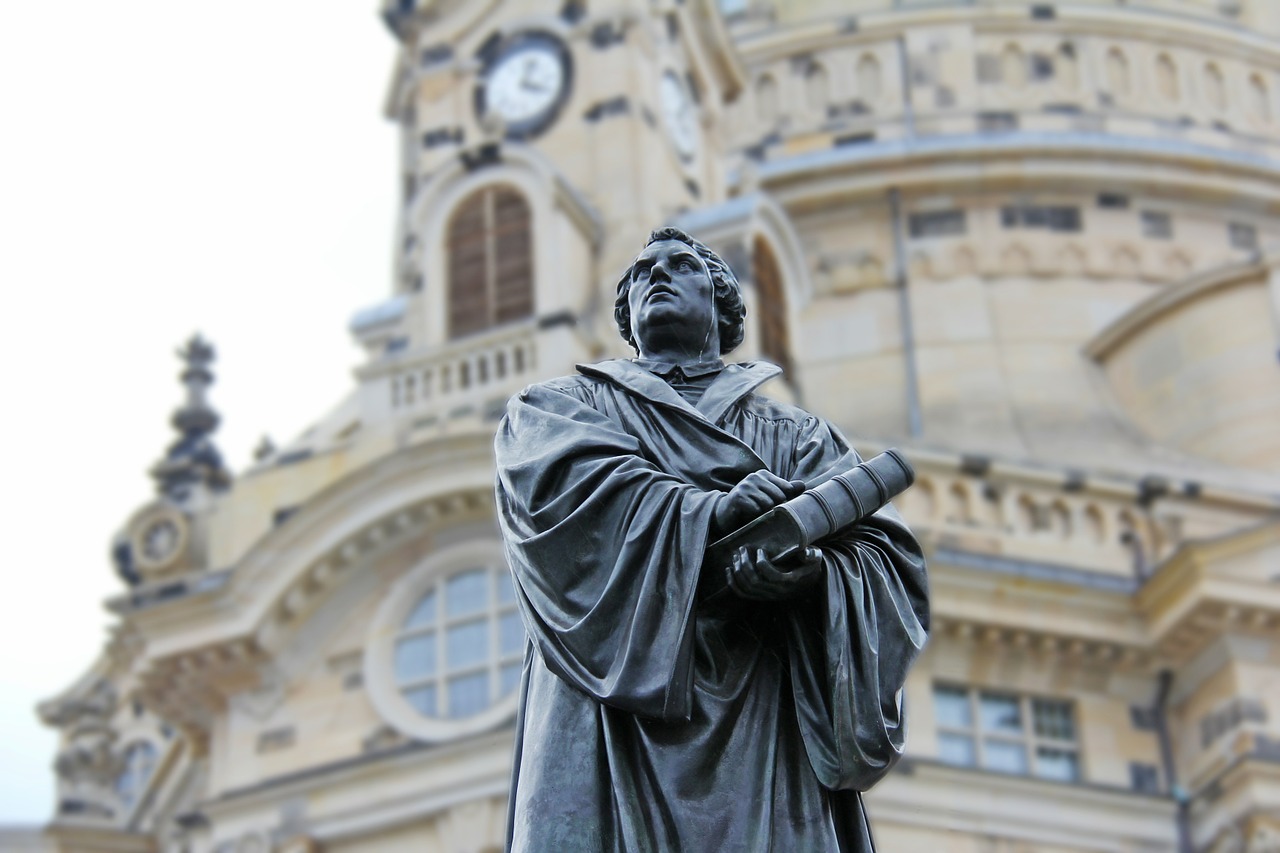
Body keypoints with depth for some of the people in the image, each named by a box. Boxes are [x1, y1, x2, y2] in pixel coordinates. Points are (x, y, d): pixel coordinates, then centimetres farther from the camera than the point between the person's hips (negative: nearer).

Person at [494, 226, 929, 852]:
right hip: (615, 721, 0)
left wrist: (812, 570, -16)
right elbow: (554, 479, -2)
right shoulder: (559, 405, 23)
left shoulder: (796, 435, 24)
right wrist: (710, 511, -14)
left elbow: (890, 559, 7)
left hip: (762, 728, 1)